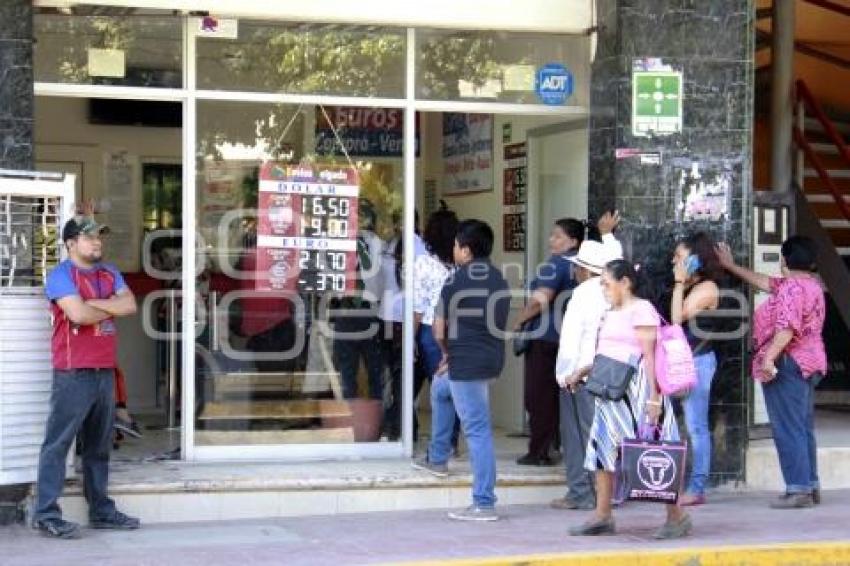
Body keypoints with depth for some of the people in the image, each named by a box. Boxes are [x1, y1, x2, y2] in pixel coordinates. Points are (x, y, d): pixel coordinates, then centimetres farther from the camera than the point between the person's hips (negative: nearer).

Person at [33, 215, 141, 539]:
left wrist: (94, 304, -11)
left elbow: (129, 305, 2)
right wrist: (110, 309, -3)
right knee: (58, 443, -6)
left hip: (105, 371, 8)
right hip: (74, 373, -7)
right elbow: (79, 314, -21)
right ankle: (46, 515, -5)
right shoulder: (61, 275, -7)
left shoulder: (109, 273, 16)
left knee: (99, 445, 13)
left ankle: (101, 510, 20)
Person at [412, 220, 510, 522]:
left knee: (477, 431, -7)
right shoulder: (499, 280, 10)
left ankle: (484, 504, -6)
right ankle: (437, 458, 41)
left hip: (467, 363, -9)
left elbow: (440, 332, -10)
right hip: (493, 358, 9)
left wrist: (447, 352, 12)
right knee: (440, 387, 31)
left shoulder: (456, 283, -13)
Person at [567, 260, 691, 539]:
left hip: (636, 393, -9)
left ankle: (677, 517, 2)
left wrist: (654, 398, -20)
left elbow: (650, 356, -15)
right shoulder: (610, 314, 17)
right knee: (602, 450, 7)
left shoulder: (641, 310, -9)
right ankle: (602, 516, 14)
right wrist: (583, 372, 13)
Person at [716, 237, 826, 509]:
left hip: (788, 363, -10)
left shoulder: (792, 287, -15)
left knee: (788, 429, -8)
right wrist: (731, 266, 31)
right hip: (809, 363, 10)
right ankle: (811, 486, 17)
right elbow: (766, 282, 25)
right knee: (803, 428, 14)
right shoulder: (812, 285, 16)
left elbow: (788, 327, -27)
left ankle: (798, 489, -10)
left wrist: (769, 357, -32)